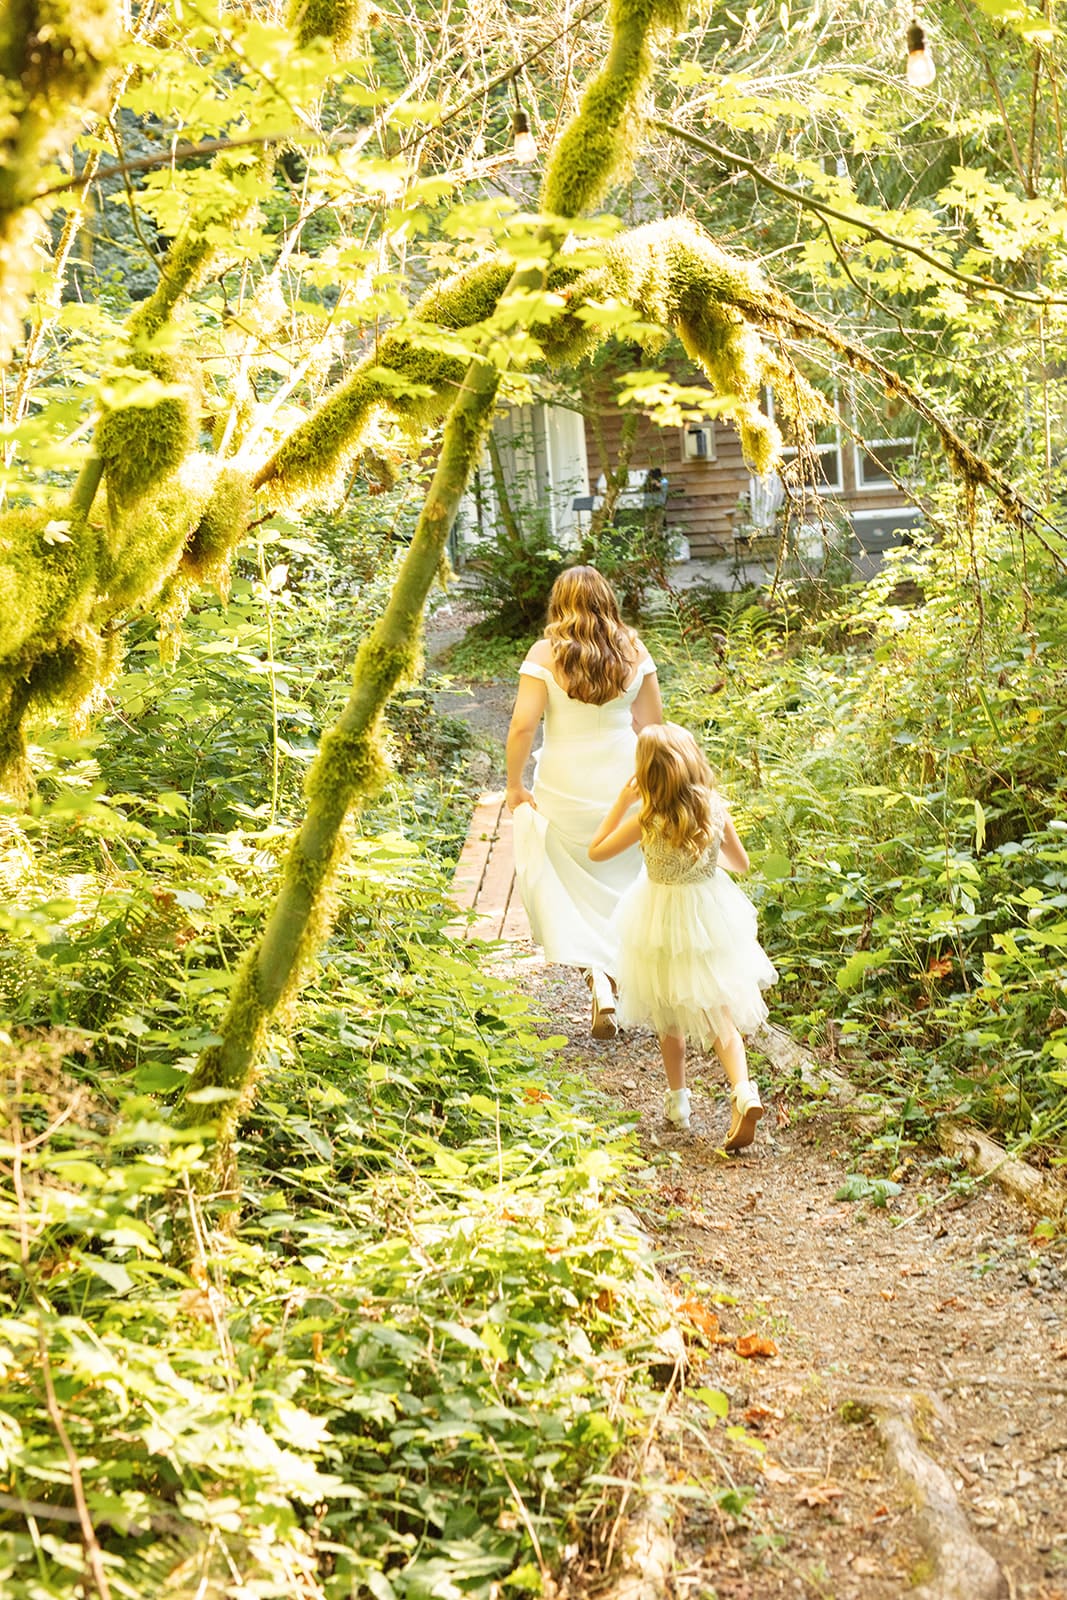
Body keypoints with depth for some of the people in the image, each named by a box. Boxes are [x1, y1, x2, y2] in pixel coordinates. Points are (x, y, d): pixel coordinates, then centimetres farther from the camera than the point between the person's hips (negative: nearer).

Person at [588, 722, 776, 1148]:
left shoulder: (647, 822, -22)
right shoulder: (715, 810, -13)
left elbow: (596, 851, -7)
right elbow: (740, 863, 2)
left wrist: (622, 801, -6)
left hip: (664, 925, -2)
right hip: (711, 916, 2)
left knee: (669, 1017, 18)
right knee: (720, 1014, 8)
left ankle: (677, 1099, 28)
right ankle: (743, 1090, -13)